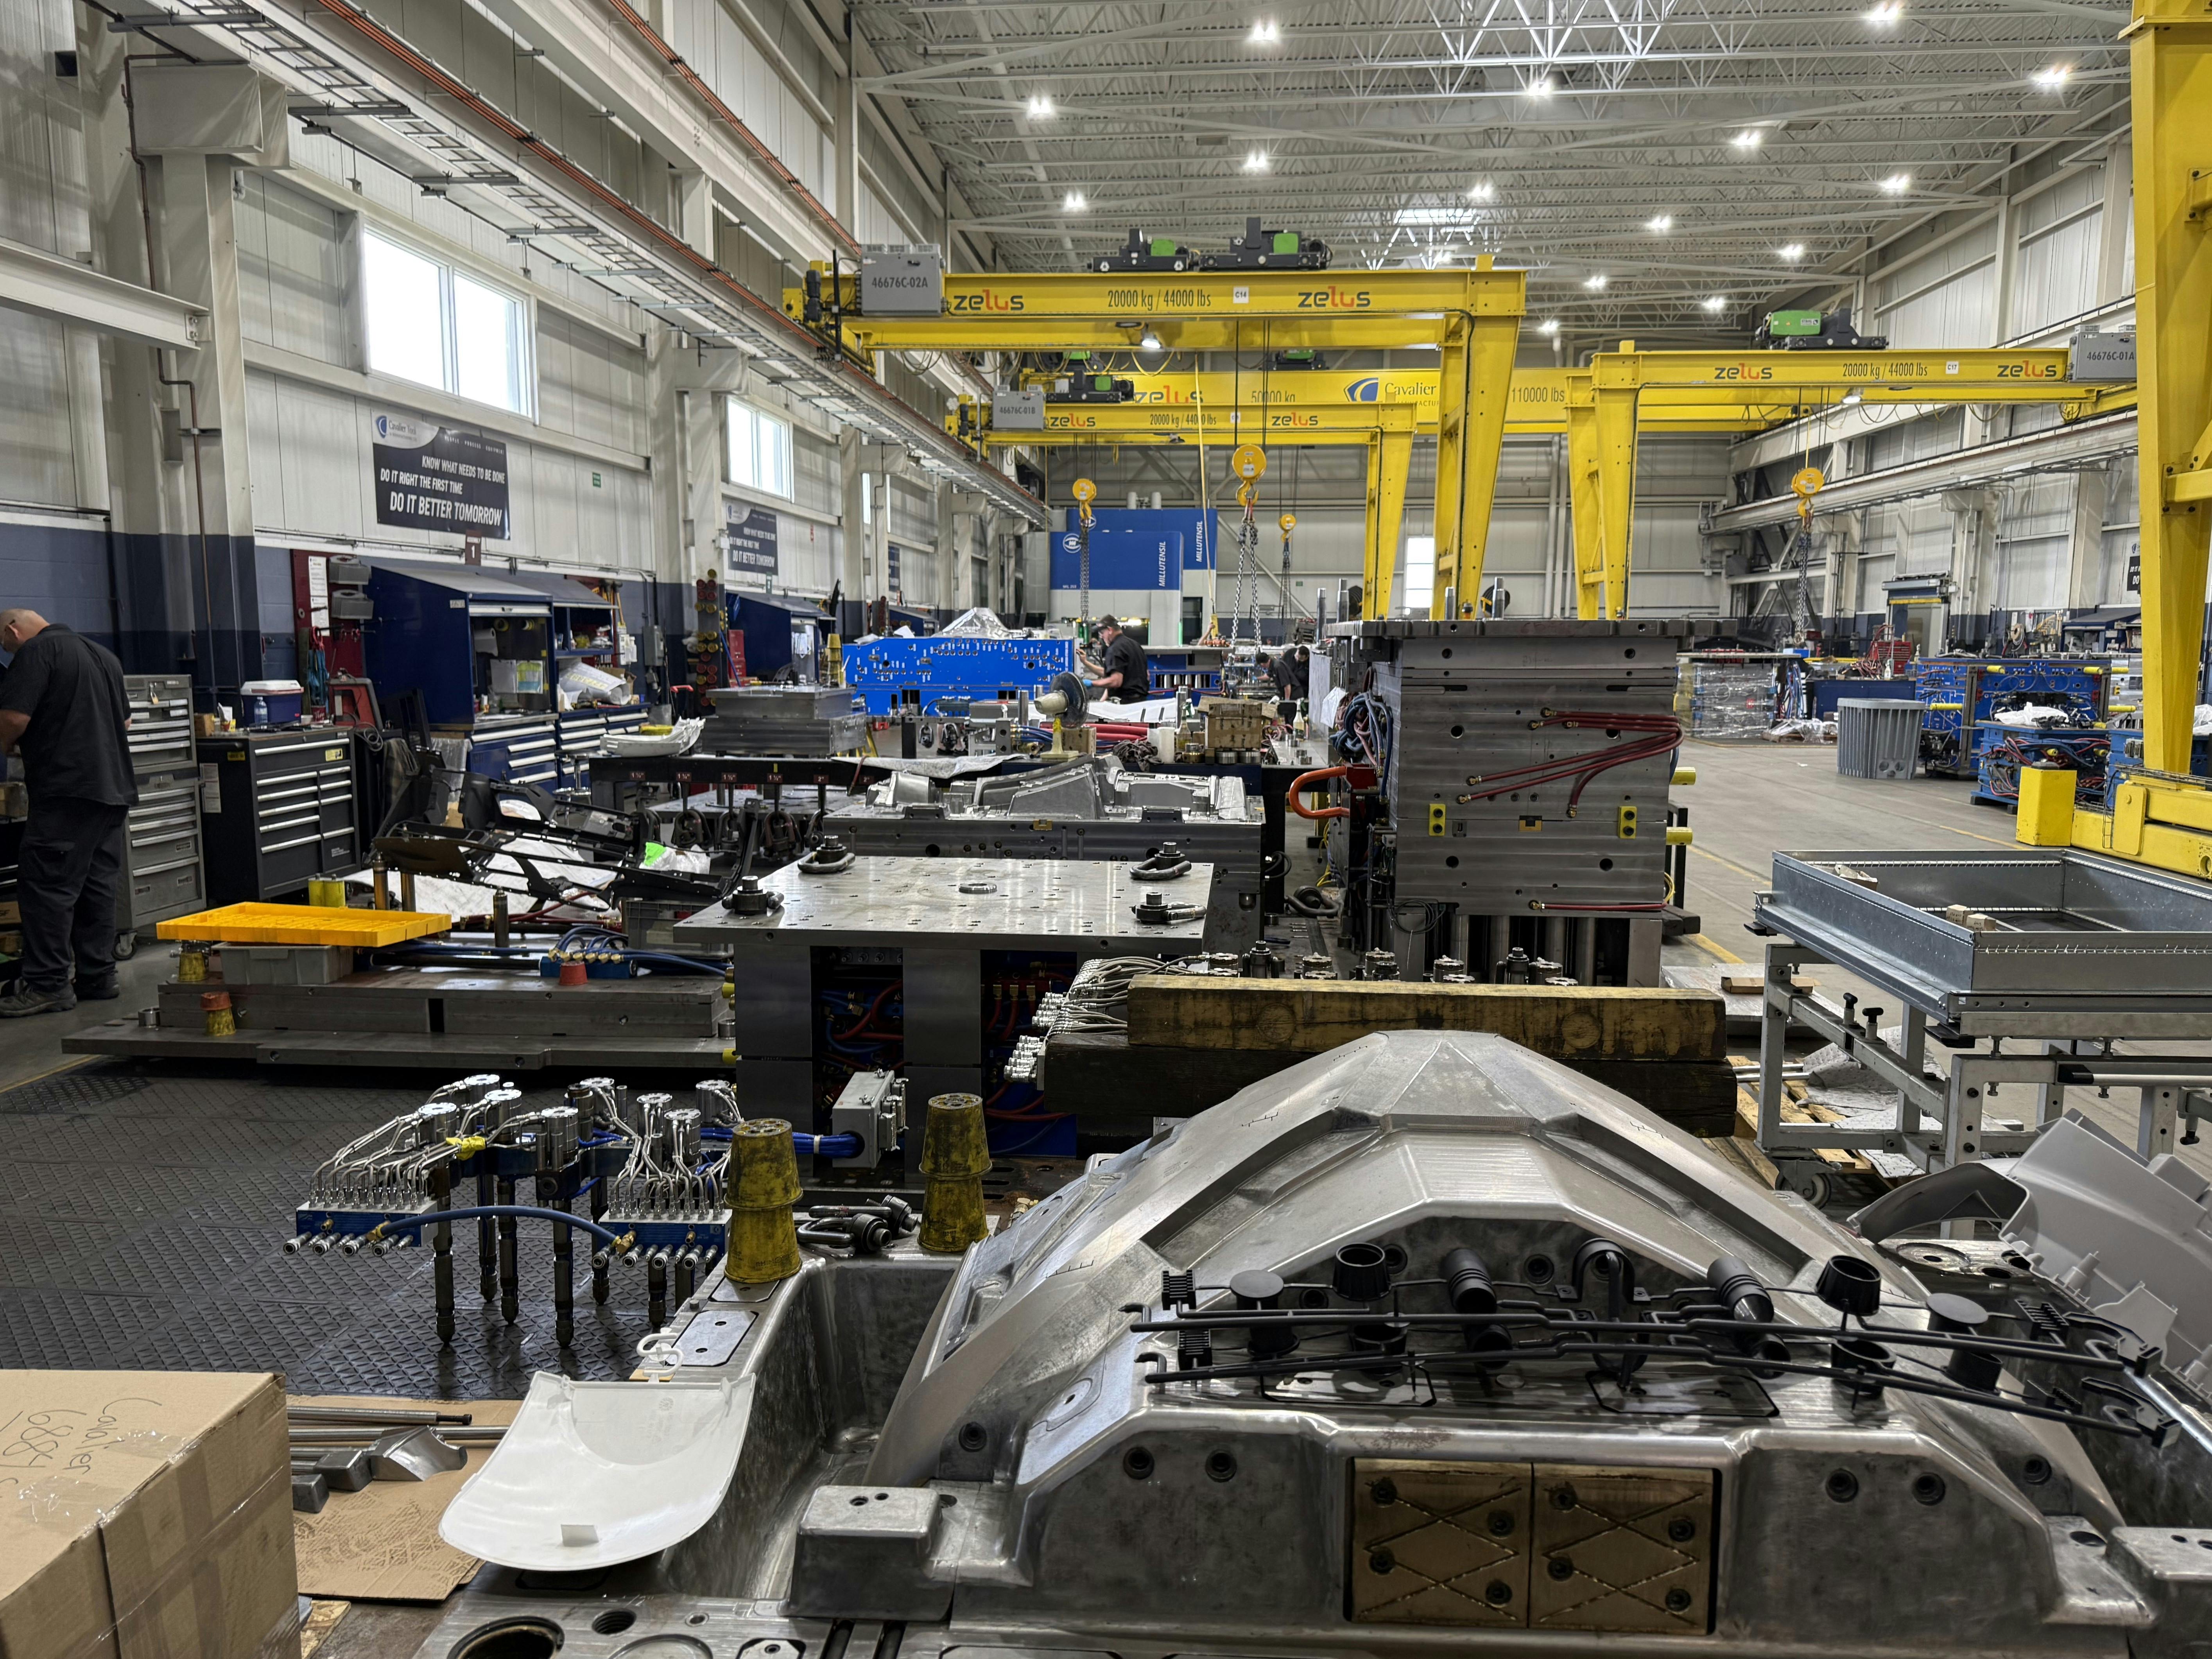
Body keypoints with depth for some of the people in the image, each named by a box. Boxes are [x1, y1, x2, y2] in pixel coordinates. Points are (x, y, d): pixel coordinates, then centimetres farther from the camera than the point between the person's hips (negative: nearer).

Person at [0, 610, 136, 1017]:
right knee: (98, 885, 10)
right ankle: (98, 978, 13)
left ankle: (47, 984, -6)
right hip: (114, 787, 9)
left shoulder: (36, 652, -6)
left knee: (46, 885, -6)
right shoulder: (103, 654, 20)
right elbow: (124, 720, 28)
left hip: (67, 789, -9)